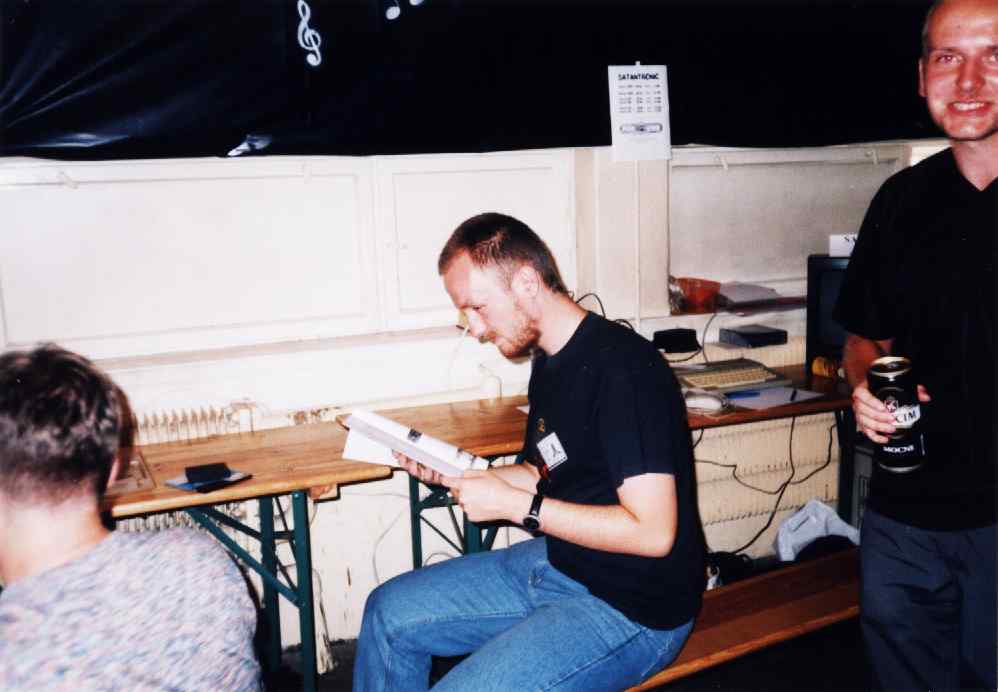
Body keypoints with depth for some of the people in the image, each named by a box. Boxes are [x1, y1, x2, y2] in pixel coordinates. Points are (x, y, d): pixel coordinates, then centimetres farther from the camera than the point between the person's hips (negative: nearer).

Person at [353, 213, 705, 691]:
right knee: (389, 612, 10)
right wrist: (450, 475, -1)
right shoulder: (549, 362, 5)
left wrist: (515, 504, -22)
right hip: (558, 563, 9)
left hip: (633, 609, -9)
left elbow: (652, 531, -26)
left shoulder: (621, 368, -24)